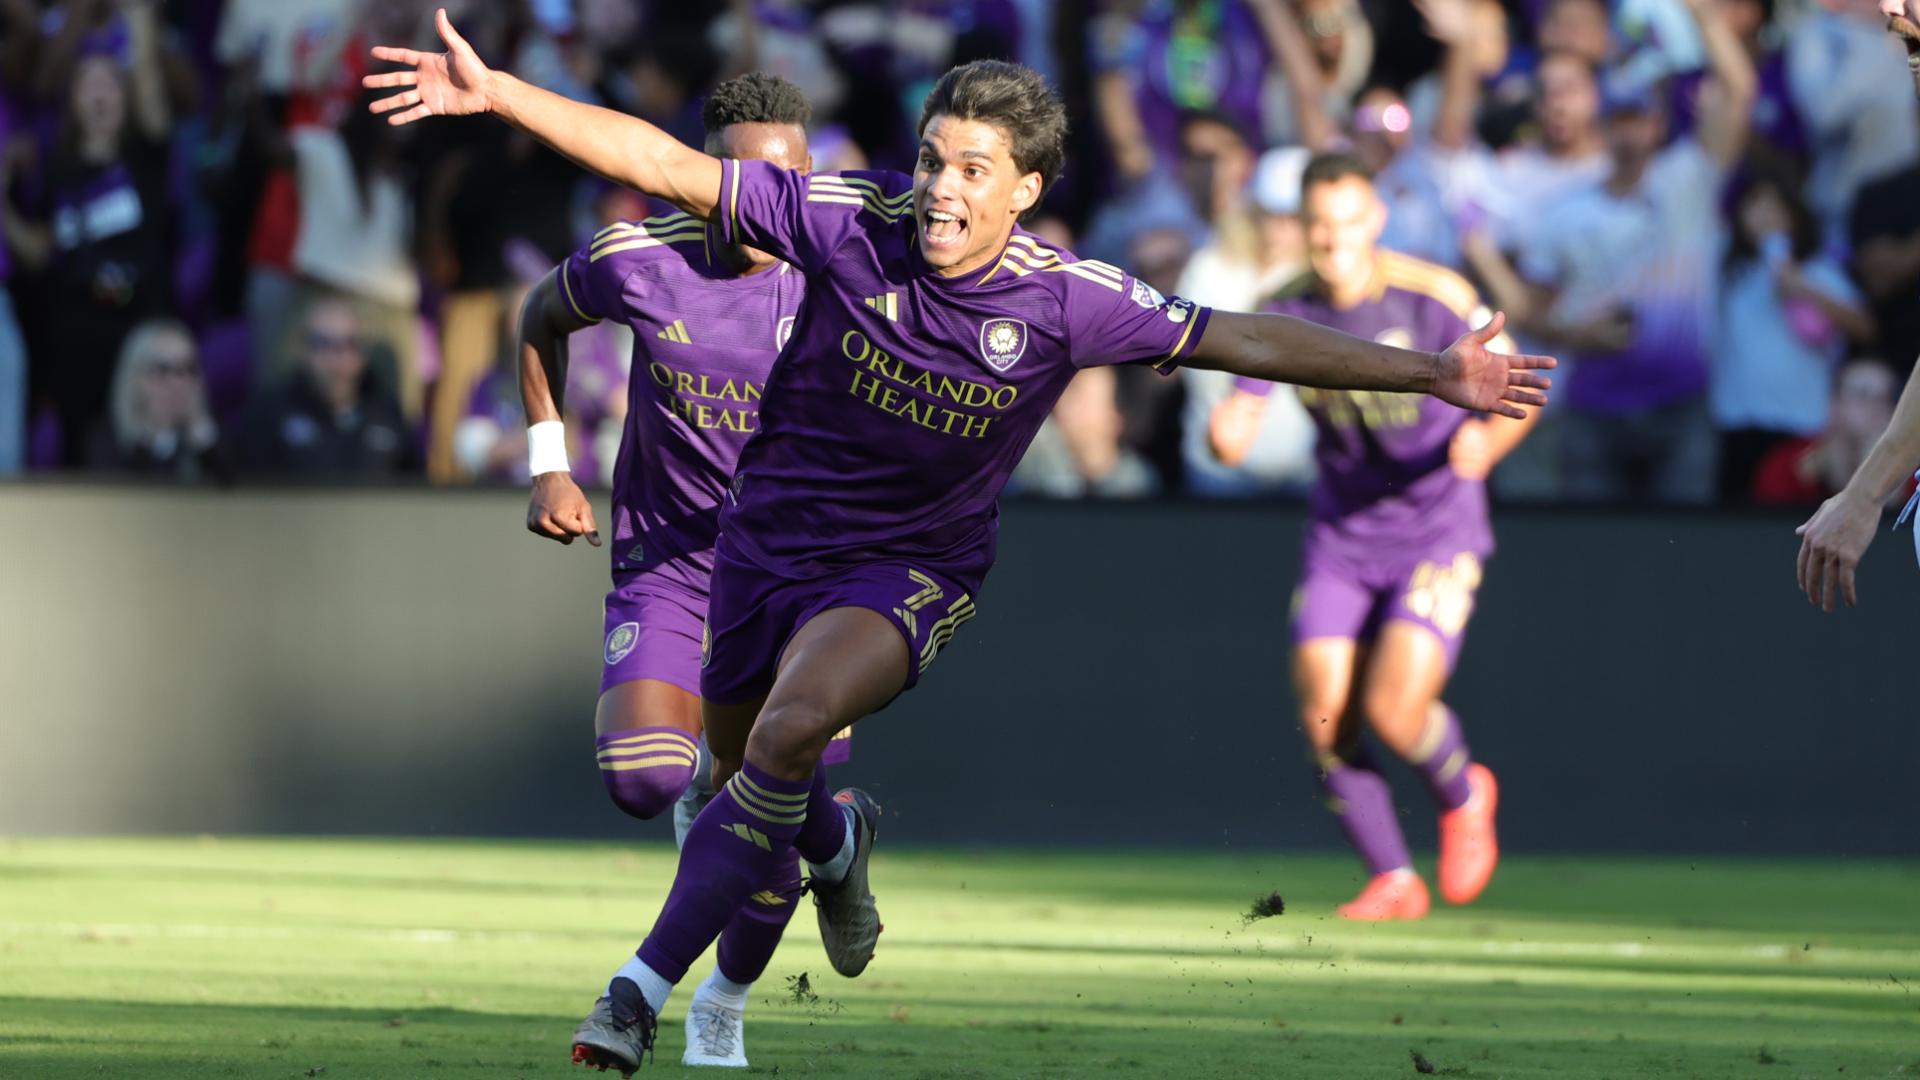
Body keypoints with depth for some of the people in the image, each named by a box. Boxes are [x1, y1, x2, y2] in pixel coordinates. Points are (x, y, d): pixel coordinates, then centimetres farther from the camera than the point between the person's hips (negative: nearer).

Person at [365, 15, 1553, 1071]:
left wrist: (1430, 372, -15)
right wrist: (494, 93, -23)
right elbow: (664, 164, -17)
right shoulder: (852, 219, -18)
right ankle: (838, 840, 55)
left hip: (913, 570, -3)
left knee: (788, 733, -29)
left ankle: (647, 984, -23)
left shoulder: (1068, 300, -18)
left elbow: (1244, 340, -12)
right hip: (773, 535, 3)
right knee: (742, 767, 17)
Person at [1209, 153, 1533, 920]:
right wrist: (1225, 433, -32)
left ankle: (1462, 794, 17)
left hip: (1436, 529, -4)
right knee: (1325, 720, -7)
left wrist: (1487, 441, -33)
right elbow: (1235, 430, -6)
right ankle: (1393, 881, 10)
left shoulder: (1433, 297, -15)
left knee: (1394, 708, -18)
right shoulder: (1283, 313, -6)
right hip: (1340, 536, 4)